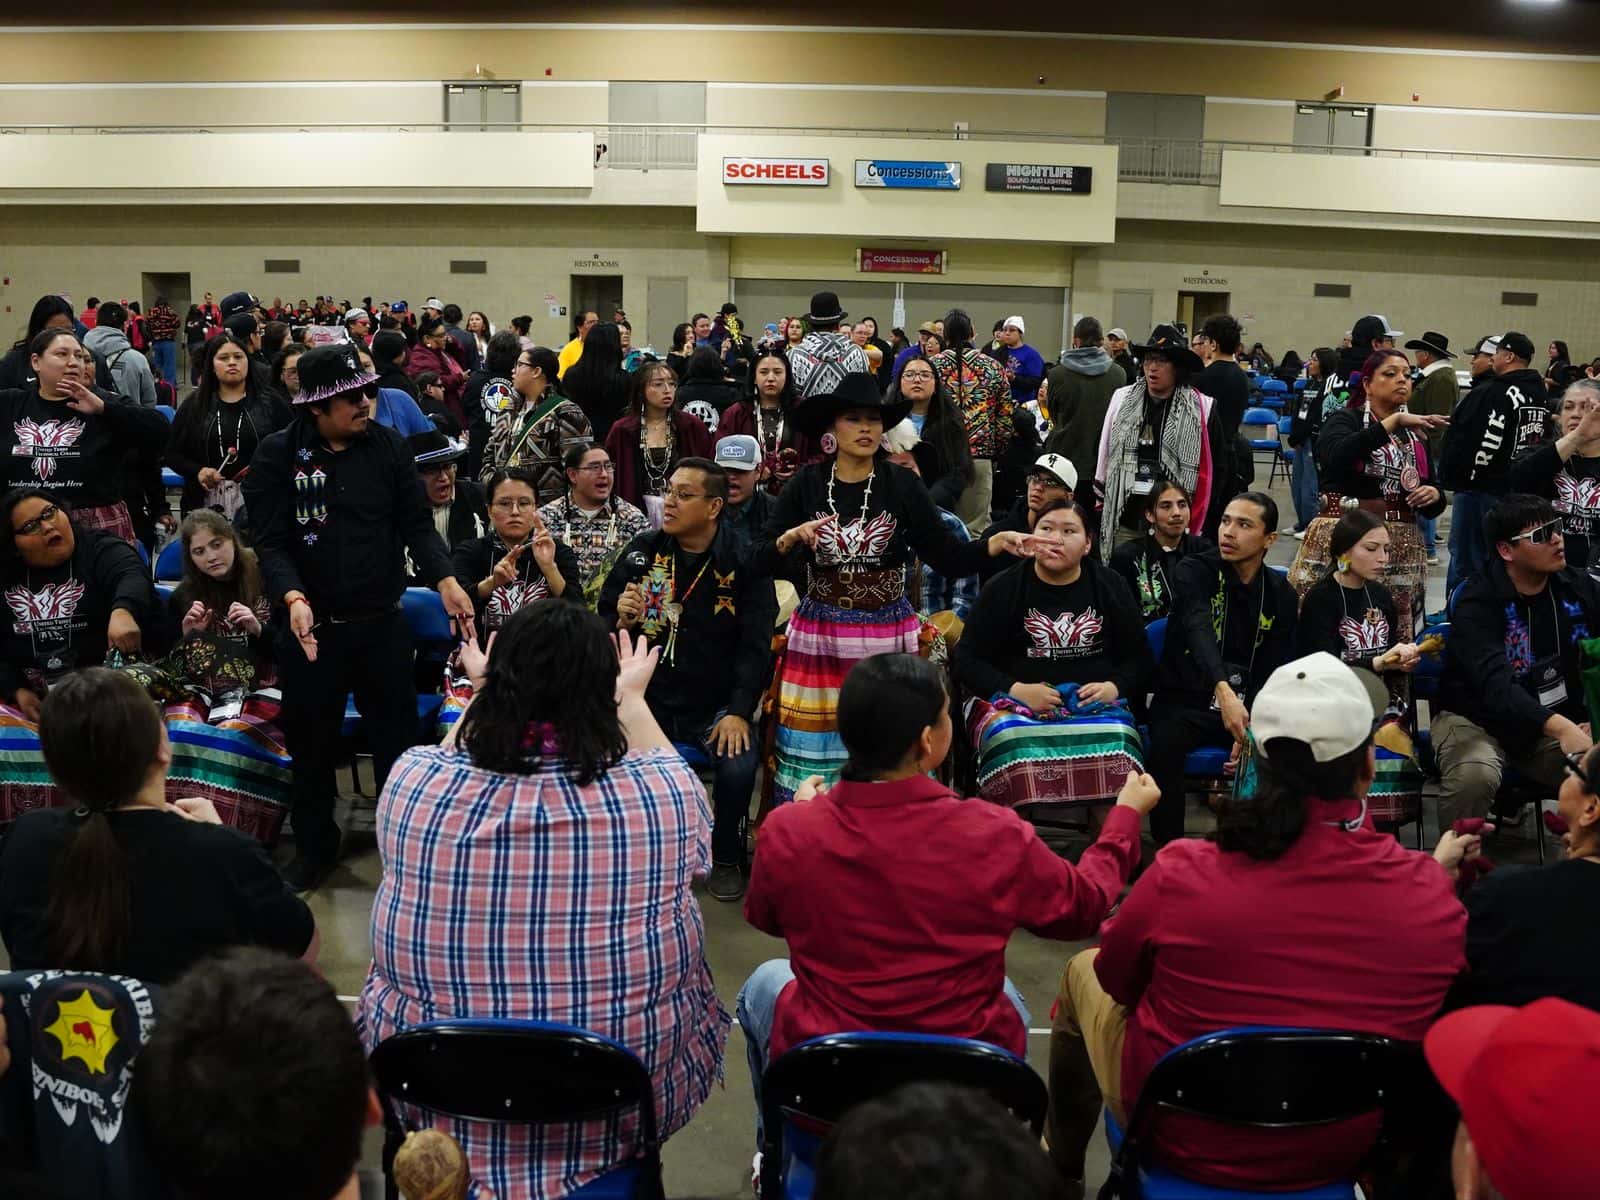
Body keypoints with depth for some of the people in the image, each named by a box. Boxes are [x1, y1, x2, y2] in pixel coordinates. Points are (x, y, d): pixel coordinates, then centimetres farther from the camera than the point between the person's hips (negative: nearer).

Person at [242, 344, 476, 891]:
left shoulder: (389, 446, 0)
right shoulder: (278, 455, -7)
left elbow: (418, 525, 0)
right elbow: (271, 542, -11)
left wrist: (445, 581, -16)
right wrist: (294, 599, -27)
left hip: (382, 623, 1)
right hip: (311, 626, -1)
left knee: (398, 739, 10)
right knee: (311, 744, 13)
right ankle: (315, 846, 33)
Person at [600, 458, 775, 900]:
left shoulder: (743, 560, -4)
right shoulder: (644, 549, 4)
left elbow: (755, 643, -9)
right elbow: (602, 624, 11)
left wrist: (739, 711, -19)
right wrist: (620, 619, -13)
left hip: (716, 703, -2)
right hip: (649, 697, 2)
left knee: (739, 766, -27)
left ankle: (726, 859, 4)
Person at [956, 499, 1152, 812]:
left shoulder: (1110, 585, 11)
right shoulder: (1002, 588, 5)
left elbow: (1139, 659, 14)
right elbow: (967, 660, 2)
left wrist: (1114, 688, -8)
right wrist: (1016, 690, -13)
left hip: (1094, 703, 1)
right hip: (1015, 702, -1)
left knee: (1115, 748, -32)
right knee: (1018, 748, -36)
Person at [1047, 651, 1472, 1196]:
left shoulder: (1182, 872, -26)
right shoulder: (1431, 893, -21)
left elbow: (1116, 980, -6)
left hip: (1186, 1139, -3)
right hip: (1352, 1148, 3)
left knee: (1082, 972, 24)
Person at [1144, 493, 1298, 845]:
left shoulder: (1281, 595, 7)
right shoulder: (1194, 571, -5)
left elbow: (1274, 671, 1)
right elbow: (1199, 630, -25)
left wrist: (1255, 729, -19)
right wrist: (1223, 690, -45)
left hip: (1246, 706, 3)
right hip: (1184, 701, -3)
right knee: (1165, 747, -35)